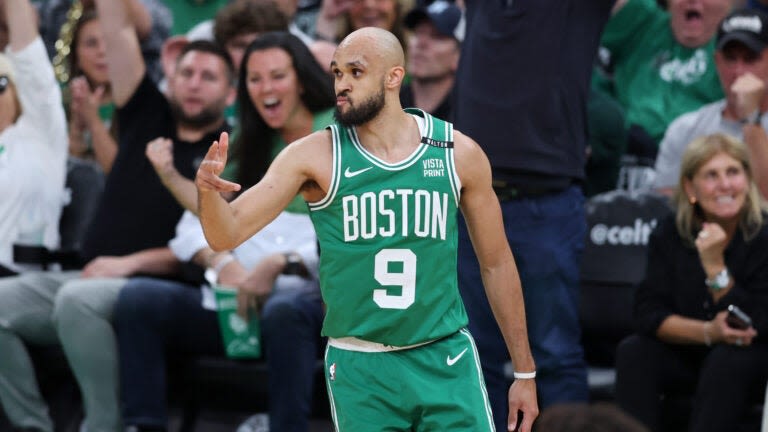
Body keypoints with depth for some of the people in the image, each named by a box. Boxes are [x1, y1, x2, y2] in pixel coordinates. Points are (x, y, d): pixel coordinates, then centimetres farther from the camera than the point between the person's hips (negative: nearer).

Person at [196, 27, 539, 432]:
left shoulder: (458, 153, 0)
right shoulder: (315, 155, -5)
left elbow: (496, 263, 9)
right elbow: (226, 234, -9)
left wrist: (525, 372, 9)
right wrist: (207, 189, -33)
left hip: (446, 360, 1)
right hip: (360, 368, -1)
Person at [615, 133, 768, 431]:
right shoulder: (669, 235, -6)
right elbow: (648, 312, -11)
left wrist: (714, 265, -31)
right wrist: (707, 332, -27)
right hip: (689, 357, 3)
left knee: (726, 361, -35)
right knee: (633, 352, -22)